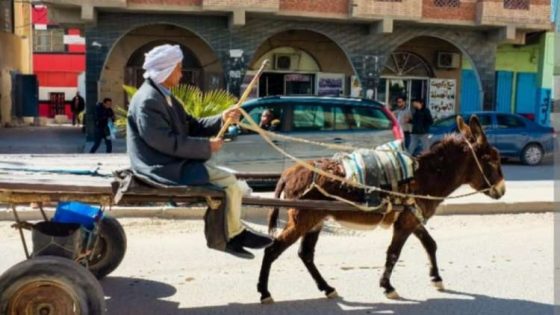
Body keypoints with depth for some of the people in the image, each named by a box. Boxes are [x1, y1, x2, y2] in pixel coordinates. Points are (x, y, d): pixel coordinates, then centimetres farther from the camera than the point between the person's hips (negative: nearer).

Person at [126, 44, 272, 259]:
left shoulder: (163, 96, 16)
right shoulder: (148, 100, -18)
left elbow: (191, 126, 14)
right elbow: (165, 142, -25)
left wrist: (222, 120, 0)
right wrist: (207, 146, -20)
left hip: (174, 162, 11)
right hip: (165, 167, -11)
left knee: (231, 181, 12)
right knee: (229, 181, -13)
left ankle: (227, 233, 12)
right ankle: (234, 235, 3)